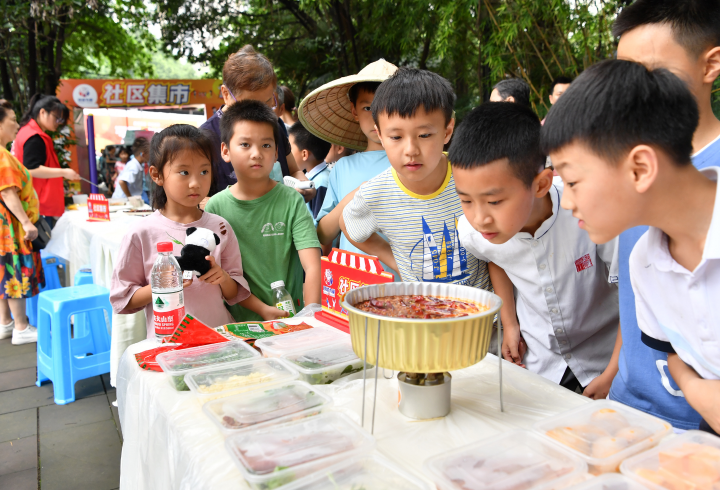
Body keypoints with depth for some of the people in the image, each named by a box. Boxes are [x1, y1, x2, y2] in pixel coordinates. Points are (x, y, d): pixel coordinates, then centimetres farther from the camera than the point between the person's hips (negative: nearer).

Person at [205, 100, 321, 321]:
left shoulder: (291, 201, -2)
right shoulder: (216, 206, 1)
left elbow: (313, 267, -10)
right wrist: (262, 309, -9)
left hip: (291, 319, 0)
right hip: (237, 323, 1)